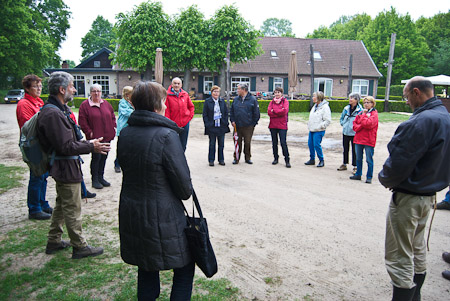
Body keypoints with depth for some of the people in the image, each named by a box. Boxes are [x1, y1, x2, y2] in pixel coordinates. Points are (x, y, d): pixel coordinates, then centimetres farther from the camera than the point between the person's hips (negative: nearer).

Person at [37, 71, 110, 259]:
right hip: (67, 168, -11)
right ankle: (80, 247, 15)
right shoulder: (53, 114, -23)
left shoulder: (59, 110, 10)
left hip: (63, 168, 11)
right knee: (72, 209, 1)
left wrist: (88, 143, 15)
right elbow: (66, 147, -26)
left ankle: (54, 242, 35)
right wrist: (91, 147, -20)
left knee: (61, 205, 22)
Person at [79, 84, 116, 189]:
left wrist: (113, 128, 8)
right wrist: (89, 132, -13)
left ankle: (101, 177, 24)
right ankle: (95, 180, 9)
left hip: (107, 136, 5)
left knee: (104, 157, 11)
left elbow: (112, 116, 20)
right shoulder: (85, 105, -3)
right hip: (95, 137, -5)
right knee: (96, 158, -3)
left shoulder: (106, 104, 12)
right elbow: (82, 121, -7)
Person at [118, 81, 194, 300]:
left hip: (130, 213, 7)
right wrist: (186, 193, 5)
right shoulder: (166, 135, -20)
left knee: (146, 269, 24)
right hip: (162, 216, -7)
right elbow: (183, 181, -16)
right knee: (184, 269, 13)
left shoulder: (125, 133, 2)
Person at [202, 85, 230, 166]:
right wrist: (207, 124, -9)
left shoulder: (222, 101, 8)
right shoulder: (207, 101, -1)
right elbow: (205, 114, -1)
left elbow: (226, 113, 11)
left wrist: (225, 122, 2)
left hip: (221, 126, 3)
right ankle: (211, 160, 15)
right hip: (212, 127, -3)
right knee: (212, 144, 5)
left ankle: (221, 159, 20)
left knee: (221, 144, 9)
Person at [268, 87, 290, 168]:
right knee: (274, 142, 11)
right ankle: (275, 158, 24)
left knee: (283, 143, -8)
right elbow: (269, 112, -5)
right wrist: (279, 112, -12)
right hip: (273, 125, 4)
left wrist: (274, 111, -7)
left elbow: (284, 111, -15)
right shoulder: (272, 102, 10)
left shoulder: (285, 101, 1)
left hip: (282, 125, -4)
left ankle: (287, 160, 1)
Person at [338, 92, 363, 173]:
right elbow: (341, 117, 20)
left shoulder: (360, 110, -10)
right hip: (345, 132, 5)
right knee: (345, 149, 15)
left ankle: (355, 166, 11)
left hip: (354, 133, -5)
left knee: (354, 150, 1)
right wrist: (343, 124, 8)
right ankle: (344, 164, 27)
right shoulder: (346, 108, 5)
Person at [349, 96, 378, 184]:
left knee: (369, 160, 0)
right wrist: (361, 126, -10)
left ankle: (369, 177, 8)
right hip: (358, 139, 6)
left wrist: (364, 114, -8)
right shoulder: (360, 113, 13)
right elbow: (354, 124, 8)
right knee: (358, 159, 14)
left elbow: (367, 123, -21)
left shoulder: (374, 114, -6)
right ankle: (358, 174, 26)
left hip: (368, 140, -6)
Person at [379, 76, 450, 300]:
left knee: (399, 257, 1)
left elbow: (399, 161, -25)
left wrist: (385, 178, -5)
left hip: (408, 198, -10)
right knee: (417, 249, 24)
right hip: (428, 194, 10)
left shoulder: (422, 121, -24)